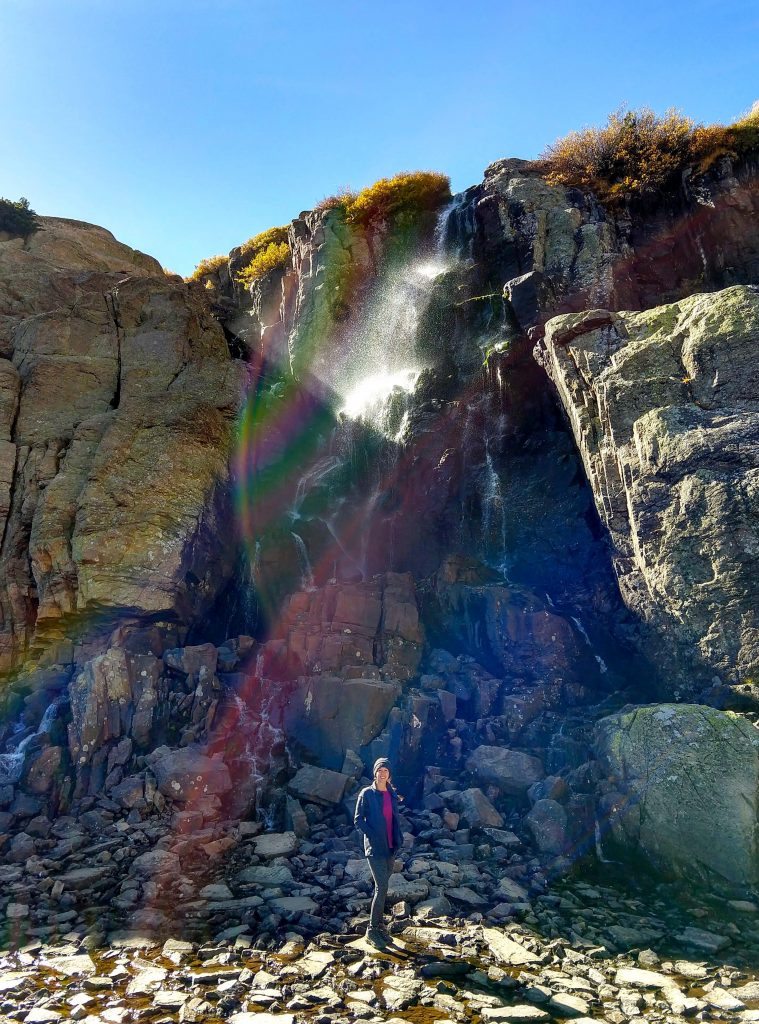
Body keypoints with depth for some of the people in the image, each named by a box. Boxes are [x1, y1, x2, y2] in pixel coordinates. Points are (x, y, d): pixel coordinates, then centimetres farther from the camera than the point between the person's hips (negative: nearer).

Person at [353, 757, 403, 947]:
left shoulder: (392, 794, 7)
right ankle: (372, 929, 3)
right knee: (381, 887, -9)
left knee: (382, 887, 13)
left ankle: (379, 924, 25)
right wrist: (371, 836, -13)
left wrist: (398, 840, 7)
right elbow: (358, 820, -7)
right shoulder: (367, 794, -8)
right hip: (375, 848, -5)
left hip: (390, 847, 5)